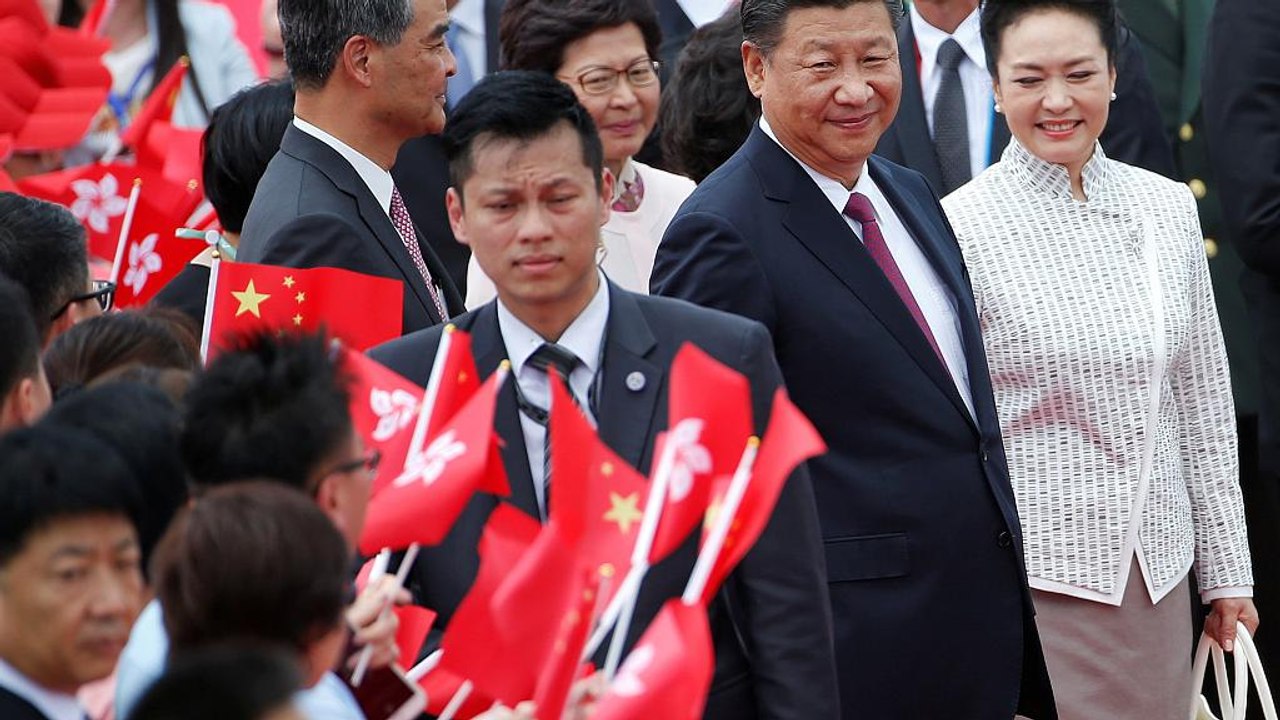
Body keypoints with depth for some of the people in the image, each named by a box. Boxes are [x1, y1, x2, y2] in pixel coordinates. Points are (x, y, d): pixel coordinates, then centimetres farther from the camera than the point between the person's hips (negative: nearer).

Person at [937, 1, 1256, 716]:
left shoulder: (1168, 207, 6)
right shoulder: (964, 227, -9)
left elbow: (1203, 405, 12)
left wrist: (1227, 573, 12)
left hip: (1157, 572, 4)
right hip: (1033, 577, -4)